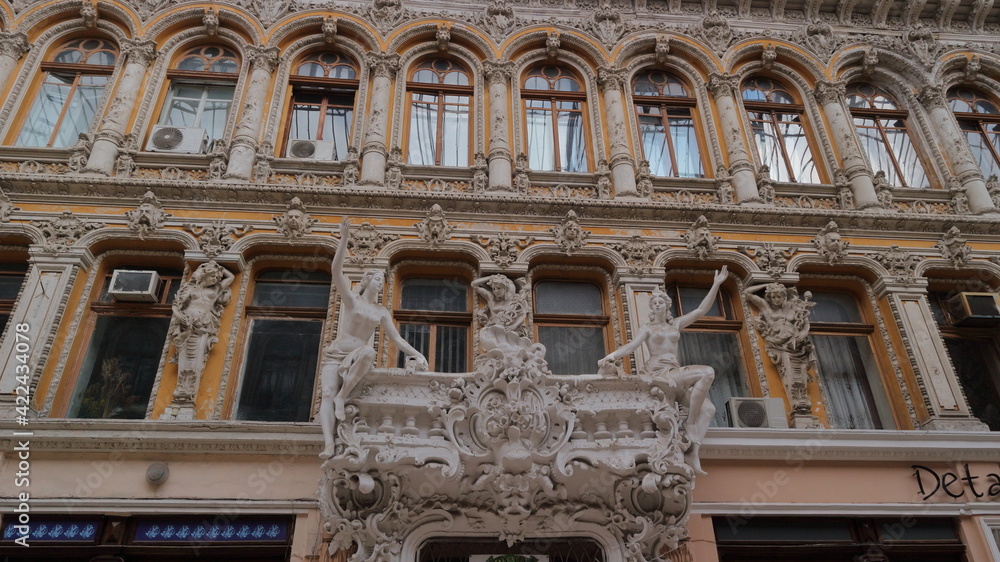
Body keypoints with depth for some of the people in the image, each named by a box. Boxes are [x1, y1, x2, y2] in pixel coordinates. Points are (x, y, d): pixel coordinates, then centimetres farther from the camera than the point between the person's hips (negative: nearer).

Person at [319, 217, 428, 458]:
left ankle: (343, 396, -28)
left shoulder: (382, 312, 16)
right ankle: (329, 444, -41)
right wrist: (344, 239, -14)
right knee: (328, 394, -28)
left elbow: (396, 338, 15)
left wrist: (417, 355, 1)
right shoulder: (351, 299, 6)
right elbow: (336, 270, -7)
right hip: (336, 354, -2)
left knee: (368, 352, -37)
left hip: (357, 356, 2)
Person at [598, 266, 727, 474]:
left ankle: (692, 452, -23)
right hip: (659, 373, -5)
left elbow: (701, 310, 15)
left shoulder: (676, 324, 21)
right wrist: (611, 357, -25)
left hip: (675, 375, 6)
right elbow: (631, 345, -6)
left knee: (708, 408, -16)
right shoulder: (647, 329, 10)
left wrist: (716, 285, 9)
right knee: (707, 372, -26)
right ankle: (690, 421, -20)